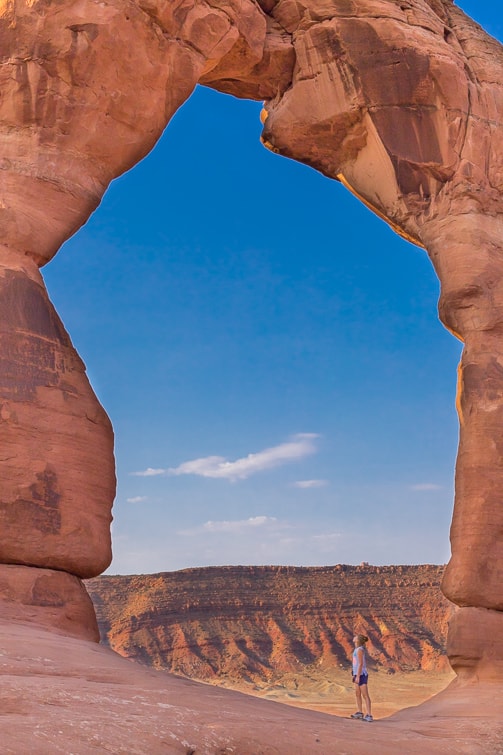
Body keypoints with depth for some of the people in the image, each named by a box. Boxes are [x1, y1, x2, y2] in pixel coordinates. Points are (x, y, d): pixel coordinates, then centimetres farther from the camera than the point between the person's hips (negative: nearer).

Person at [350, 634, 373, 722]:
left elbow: (361, 664, -20)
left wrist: (358, 676, -21)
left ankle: (369, 715, -10)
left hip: (361, 675, -10)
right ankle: (360, 712, 31)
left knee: (365, 695, -10)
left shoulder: (359, 650, -16)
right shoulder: (358, 649, 13)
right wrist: (355, 675, 23)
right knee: (357, 694, 19)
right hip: (358, 674, 10)